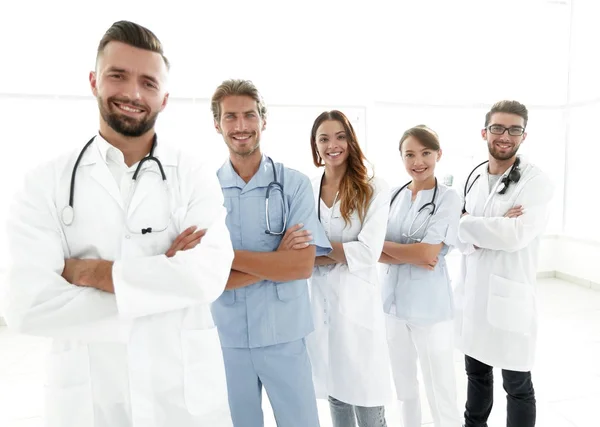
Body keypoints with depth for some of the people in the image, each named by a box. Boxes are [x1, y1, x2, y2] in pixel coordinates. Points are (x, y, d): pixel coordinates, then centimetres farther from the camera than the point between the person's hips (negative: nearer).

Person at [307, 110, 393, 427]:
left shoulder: (374, 189, -6)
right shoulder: (307, 189, 4)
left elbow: (368, 253, -14)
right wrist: (343, 251, -14)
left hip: (357, 302, -3)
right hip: (319, 302, 4)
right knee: (335, 395, 18)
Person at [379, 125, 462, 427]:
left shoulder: (448, 198, -8)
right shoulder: (394, 196, 4)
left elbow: (428, 252, -18)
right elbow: (377, 253, -1)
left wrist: (382, 244, -8)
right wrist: (413, 256, -17)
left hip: (430, 307, -4)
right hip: (393, 303, 5)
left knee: (441, 394, 7)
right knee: (403, 388, 20)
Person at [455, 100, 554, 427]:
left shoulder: (536, 181, -10)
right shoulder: (473, 177, 8)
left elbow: (516, 234, -24)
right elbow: (459, 234, 4)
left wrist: (466, 223, -13)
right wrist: (493, 229, -16)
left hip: (509, 294, -5)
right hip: (471, 291, 6)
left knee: (517, 384, 10)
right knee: (476, 373, 22)